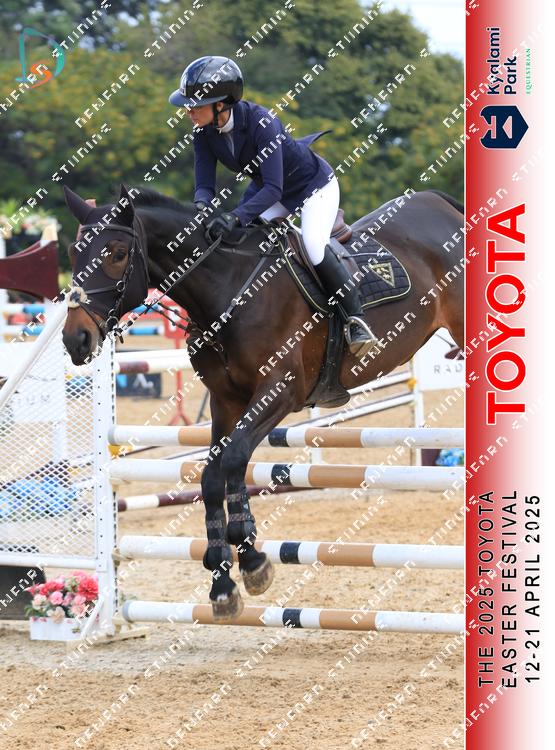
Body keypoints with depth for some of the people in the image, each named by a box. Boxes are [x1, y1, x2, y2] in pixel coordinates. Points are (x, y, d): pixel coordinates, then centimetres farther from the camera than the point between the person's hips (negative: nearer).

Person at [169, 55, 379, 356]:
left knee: (313, 246, -26)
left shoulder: (261, 122, -38)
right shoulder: (204, 133, -17)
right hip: (266, 186, 7)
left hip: (314, 183, -7)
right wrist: (201, 207, -38)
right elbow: (205, 183, -14)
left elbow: (273, 189, -41)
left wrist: (235, 217, -53)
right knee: (232, 237, -6)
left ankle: (355, 319, -11)